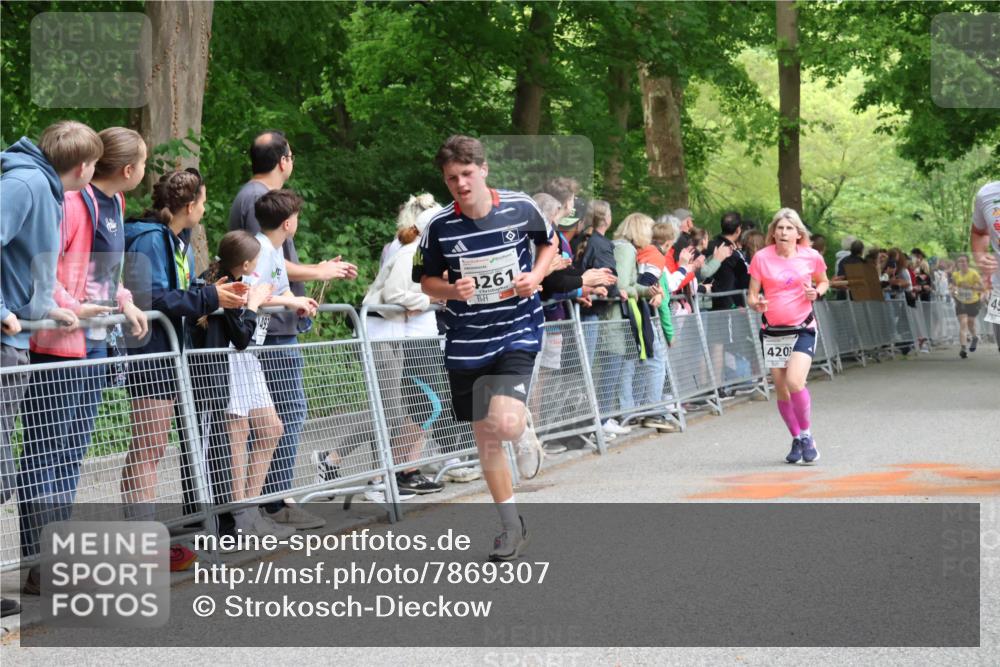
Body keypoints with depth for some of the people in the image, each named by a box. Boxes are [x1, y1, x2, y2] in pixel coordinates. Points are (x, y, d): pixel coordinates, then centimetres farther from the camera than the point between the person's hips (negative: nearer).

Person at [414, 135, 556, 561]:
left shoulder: (520, 207, -8)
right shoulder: (440, 226, -8)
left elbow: (548, 243, 11)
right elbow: (426, 280, 5)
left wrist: (536, 275, -8)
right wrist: (451, 290, -16)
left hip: (517, 332, -2)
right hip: (466, 341, 2)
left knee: (505, 424, -23)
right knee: (485, 438, 8)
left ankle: (525, 434, 16)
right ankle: (511, 527, 24)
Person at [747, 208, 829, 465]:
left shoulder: (811, 257, -2)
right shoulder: (761, 258, -4)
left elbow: (823, 282, 16)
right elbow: (752, 294, 1)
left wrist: (816, 292, -7)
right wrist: (757, 304, -22)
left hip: (803, 329, -2)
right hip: (772, 331, 2)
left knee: (794, 381, -21)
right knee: (781, 390, 7)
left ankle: (806, 435, 0)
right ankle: (796, 439, 27)